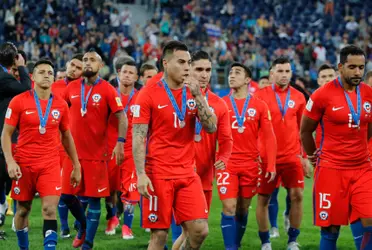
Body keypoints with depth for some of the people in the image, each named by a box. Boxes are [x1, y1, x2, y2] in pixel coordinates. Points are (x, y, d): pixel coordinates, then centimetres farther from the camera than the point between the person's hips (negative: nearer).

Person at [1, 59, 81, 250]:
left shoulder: (61, 105, 4)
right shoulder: (19, 102, -4)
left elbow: (67, 136, 15)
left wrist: (76, 166, 15)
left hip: (50, 164, 1)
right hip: (24, 164, -1)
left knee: (50, 209, -12)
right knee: (23, 210, 10)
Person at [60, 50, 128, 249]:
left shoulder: (107, 90, -6)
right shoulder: (72, 88, 6)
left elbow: (121, 117, -9)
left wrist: (120, 143, -19)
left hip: (96, 154, -4)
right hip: (73, 151, 4)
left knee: (94, 198, 0)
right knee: (66, 195, 5)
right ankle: (83, 226, 32)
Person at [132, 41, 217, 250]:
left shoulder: (193, 92, 9)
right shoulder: (149, 94, -5)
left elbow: (211, 127, 1)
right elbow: (138, 138, -8)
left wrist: (198, 96, -10)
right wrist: (141, 174, -17)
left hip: (188, 173, 4)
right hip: (158, 174, -4)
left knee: (200, 230, -6)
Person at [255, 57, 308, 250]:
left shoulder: (298, 97, 5)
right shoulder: (261, 95, -3)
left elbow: (302, 129, 13)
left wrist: (305, 156, 12)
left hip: (292, 156, 2)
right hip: (267, 156, -2)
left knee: (297, 195, -6)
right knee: (263, 198, 3)